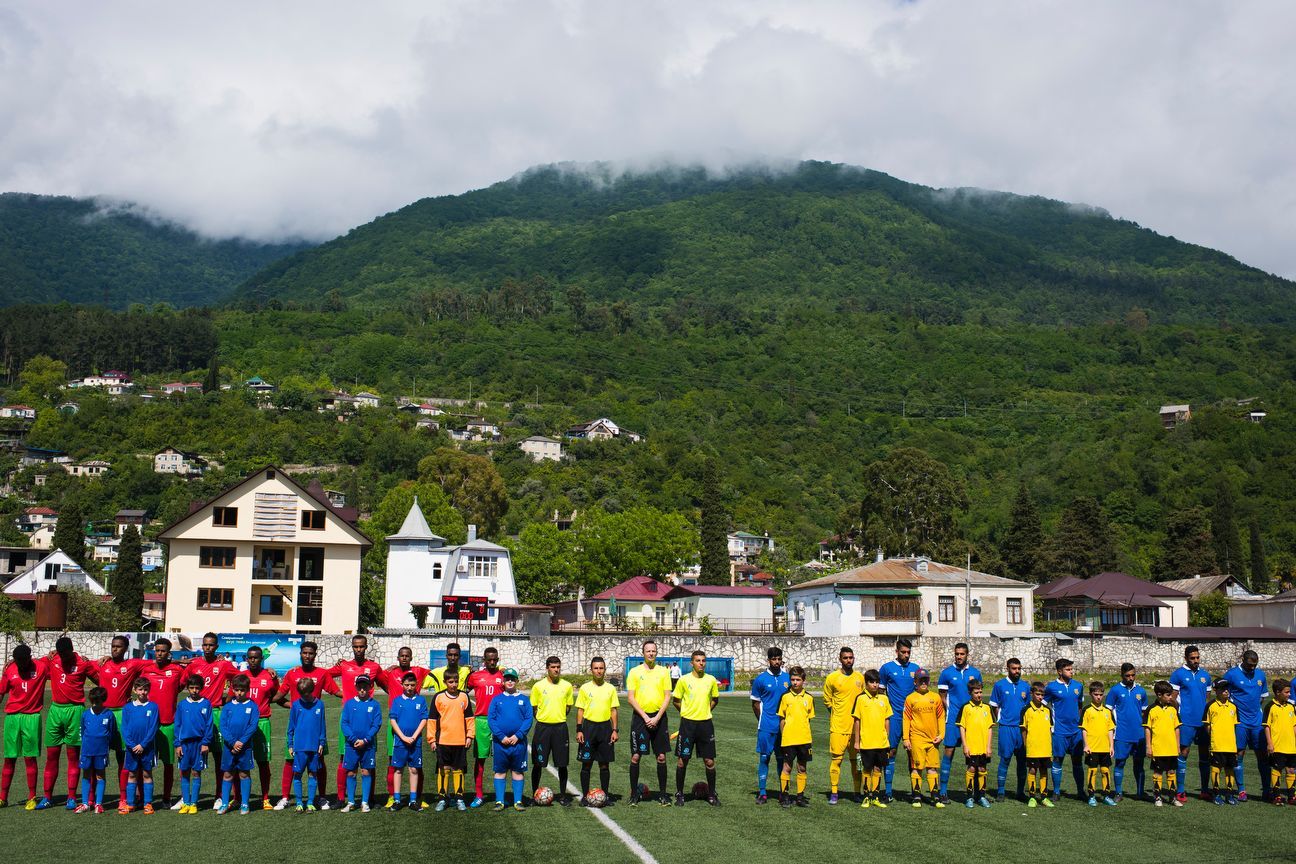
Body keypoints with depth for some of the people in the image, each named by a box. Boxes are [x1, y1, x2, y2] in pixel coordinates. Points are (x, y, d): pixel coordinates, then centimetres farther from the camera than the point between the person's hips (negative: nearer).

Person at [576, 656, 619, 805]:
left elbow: (613, 710, 8)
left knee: (605, 764, 5)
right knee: (586, 763, 1)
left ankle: (605, 794, 14)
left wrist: (614, 730, 1)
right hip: (589, 726, -1)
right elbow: (580, 710, 2)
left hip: (605, 727, 1)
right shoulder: (585, 688, 1)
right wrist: (579, 730, -5)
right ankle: (585, 795, 9)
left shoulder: (610, 688, 5)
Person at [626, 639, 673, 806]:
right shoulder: (634, 672, 1)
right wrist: (645, 717, -11)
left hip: (659, 717, 1)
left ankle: (662, 793, 12)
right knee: (635, 756, -2)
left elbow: (667, 697, 2)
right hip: (640, 717, -1)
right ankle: (634, 794, 9)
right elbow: (630, 698, -3)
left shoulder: (663, 671, 5)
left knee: (661, 757, 2)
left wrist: (657, 717, -9)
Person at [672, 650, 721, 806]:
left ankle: (712, 794, 16)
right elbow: (675, 700, 6)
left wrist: (705, 711, 7)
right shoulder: (684, 680, -4)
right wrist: (687, 712, 3)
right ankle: (679, 794, 14)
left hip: (706, 723, 2)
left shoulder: (711, 680, 3)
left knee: (709, 761, 2)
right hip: (688, 723, -2)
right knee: (682, 760, 2)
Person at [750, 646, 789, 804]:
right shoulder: (760, 679, -2)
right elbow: (755, 703, 5)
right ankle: (762, 793, 5)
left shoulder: (788, 677, 6)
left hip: (784, 726, 2)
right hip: (766, 727, -2)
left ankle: (784, 792, 13)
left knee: (782, 759, 8)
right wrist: (763, 721, 4)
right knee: (763, 758, 0)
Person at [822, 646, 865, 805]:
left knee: (857, 760, 7)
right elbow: (827, 701, 7)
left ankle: (858, 792, 16)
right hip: (838, 727, -3)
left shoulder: (860, 678, 9)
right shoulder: (832, 678, -2)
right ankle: (833, 793, 2)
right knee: (836, 759, -5)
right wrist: (837, 715, 4)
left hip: (856, 726, 3)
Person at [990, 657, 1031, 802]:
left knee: (1022, 760, 6)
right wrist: (1000, 720, 0)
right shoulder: (999, 685, 2)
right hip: (1006, 728, -3)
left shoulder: (1025, 686, 10)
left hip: (1022, 728, 3)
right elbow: (994, 706, 7)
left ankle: (1021, 791, 15)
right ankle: (1000, 791, 4)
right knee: (1005, 759, -3)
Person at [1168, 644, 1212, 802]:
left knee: (1205, 755, 8)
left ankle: (1205, 790, 16)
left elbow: (1208, 697, 19)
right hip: (1186, 722, -5)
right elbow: (1173, 698, -2)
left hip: (1203, 721, 5)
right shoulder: (1178, 674, -2)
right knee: (1183, 753, -3)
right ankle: (1180, 791, 2)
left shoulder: (1205, 675, 12)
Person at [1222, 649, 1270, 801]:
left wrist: (1255, 707, 9)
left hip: (1257, 721, 4)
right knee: (1239, 754, -2)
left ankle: (1266, 790, 12)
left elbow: (1263, 696, 20)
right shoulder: (1231, 675, -6)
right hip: (1240, 722, -4)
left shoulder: (1260, 674, 8)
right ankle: (1241, 790, 4)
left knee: (1262, 755, 4)